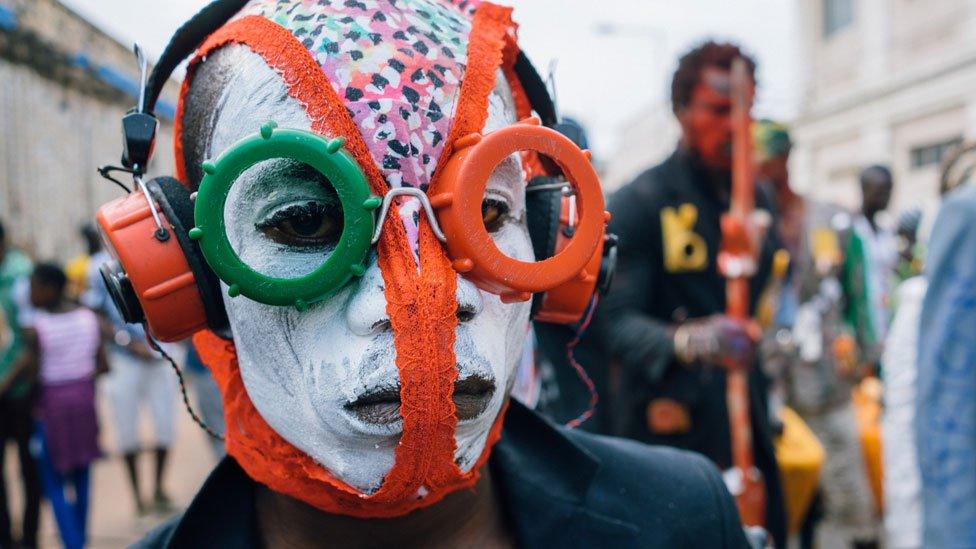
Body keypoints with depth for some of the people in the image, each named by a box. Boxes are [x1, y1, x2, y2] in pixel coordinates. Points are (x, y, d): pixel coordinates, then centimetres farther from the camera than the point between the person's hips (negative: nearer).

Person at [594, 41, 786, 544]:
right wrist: (686, 341, -38)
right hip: (674, 427, -6)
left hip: (747, 424, 7)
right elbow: (614, 318, -19)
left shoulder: (756, 200, 12)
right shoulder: (639, 203, -11)